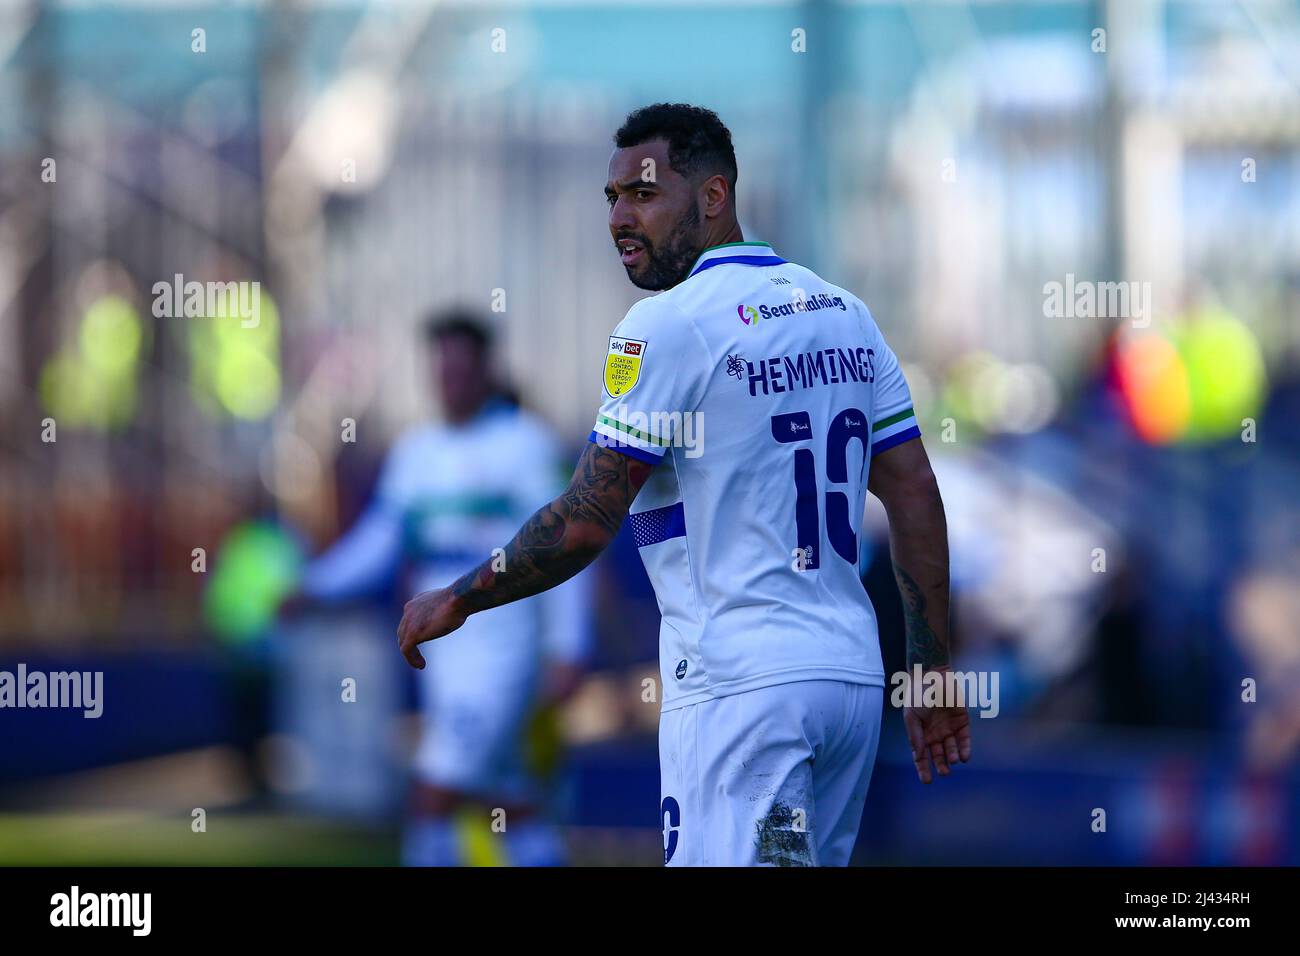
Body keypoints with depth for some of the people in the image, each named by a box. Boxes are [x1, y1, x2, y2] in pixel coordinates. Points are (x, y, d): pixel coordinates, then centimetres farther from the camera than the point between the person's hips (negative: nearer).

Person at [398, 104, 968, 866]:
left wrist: (457, 602, 1)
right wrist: (933, 673, 17)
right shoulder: (846, 315, 12)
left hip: (740, 685, -8)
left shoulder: (668, 327, -10)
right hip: (854, 676, 8)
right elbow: (917, 498, 12)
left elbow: (586, 523, -12)